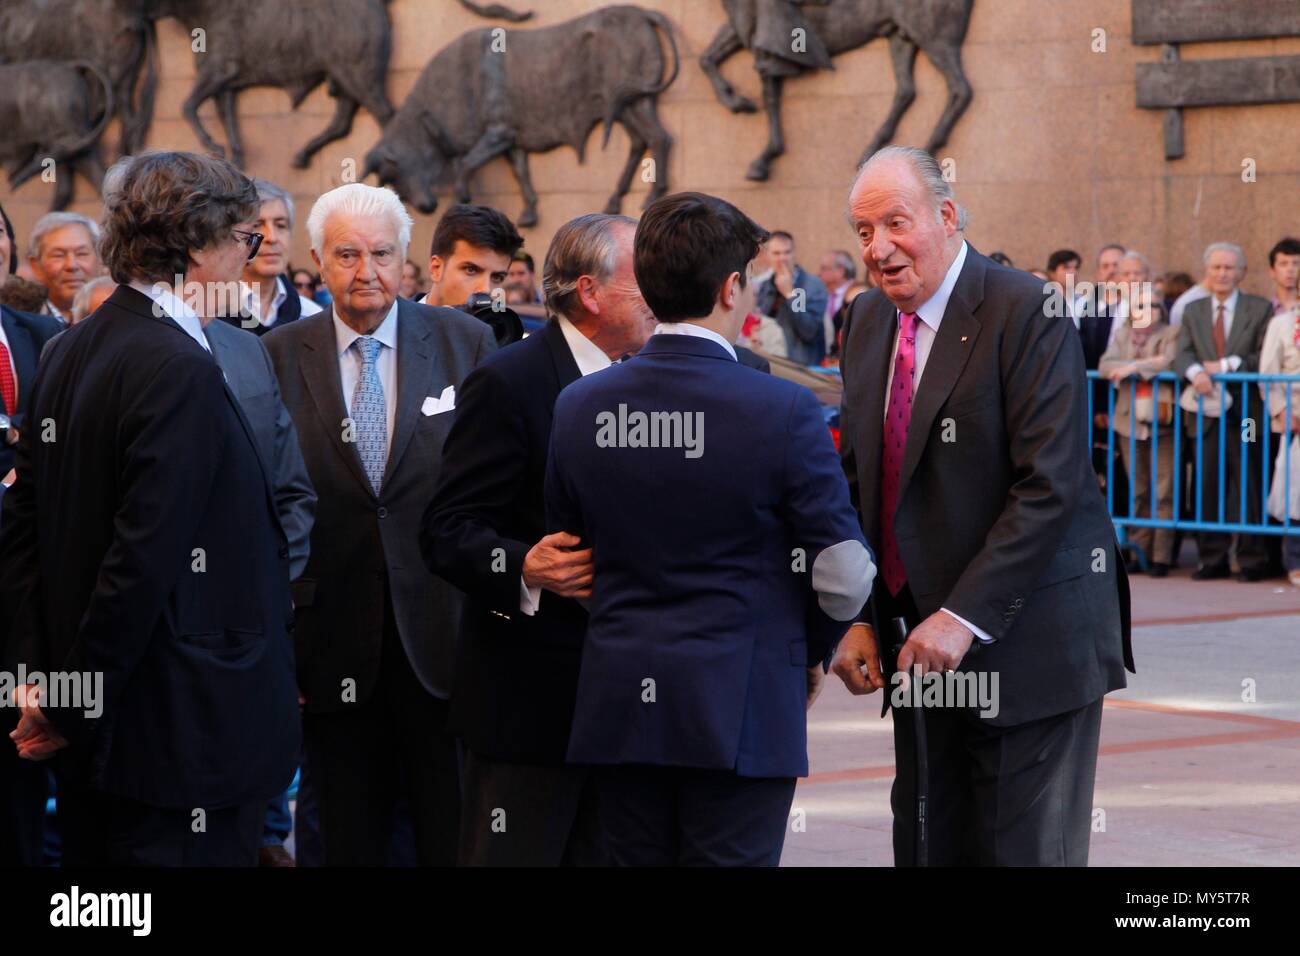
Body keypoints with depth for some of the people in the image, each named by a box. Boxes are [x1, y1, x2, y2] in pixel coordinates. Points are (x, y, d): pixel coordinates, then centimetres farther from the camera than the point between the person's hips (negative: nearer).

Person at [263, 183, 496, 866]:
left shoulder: (466, 342, 2)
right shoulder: (279, 357, 2)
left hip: (444, 637, 0)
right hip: (334, 648, 1)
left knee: (454, 840, 3)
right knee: (351, 843, 10)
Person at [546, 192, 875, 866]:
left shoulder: (578, 406, 2)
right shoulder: (783, 411, -11)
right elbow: (844, 574, -9)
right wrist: (810, 649, 10)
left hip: (618, 705, 4)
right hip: (741, 709, -4)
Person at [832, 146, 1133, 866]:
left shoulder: (1026, 314, -13)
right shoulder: (868, 321, 10)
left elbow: (1051, 486, -19)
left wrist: (963, 618, -22)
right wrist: (856, 618, 2)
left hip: (1027, 639, -7)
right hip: (920, 641, 7)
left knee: (1026, 851, -2)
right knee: (926, 844, 9)